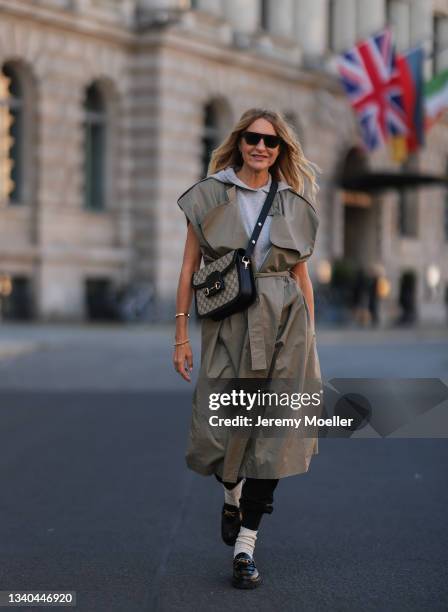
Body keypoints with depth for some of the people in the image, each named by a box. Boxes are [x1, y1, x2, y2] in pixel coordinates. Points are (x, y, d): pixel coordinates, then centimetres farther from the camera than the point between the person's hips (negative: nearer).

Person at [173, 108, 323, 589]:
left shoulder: (293, 203, 10)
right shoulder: (209, 195, 3)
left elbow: (302, 274, 13)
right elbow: (189, 266, 2)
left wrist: (310, 338, 8)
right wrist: (181, 333, -3)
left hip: (284, 323, 2)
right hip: (228, 324, -1)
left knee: (272, 429, -3)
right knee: (222, 428, -2)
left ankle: (245, 545, 2)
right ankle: (232, 496, 34)